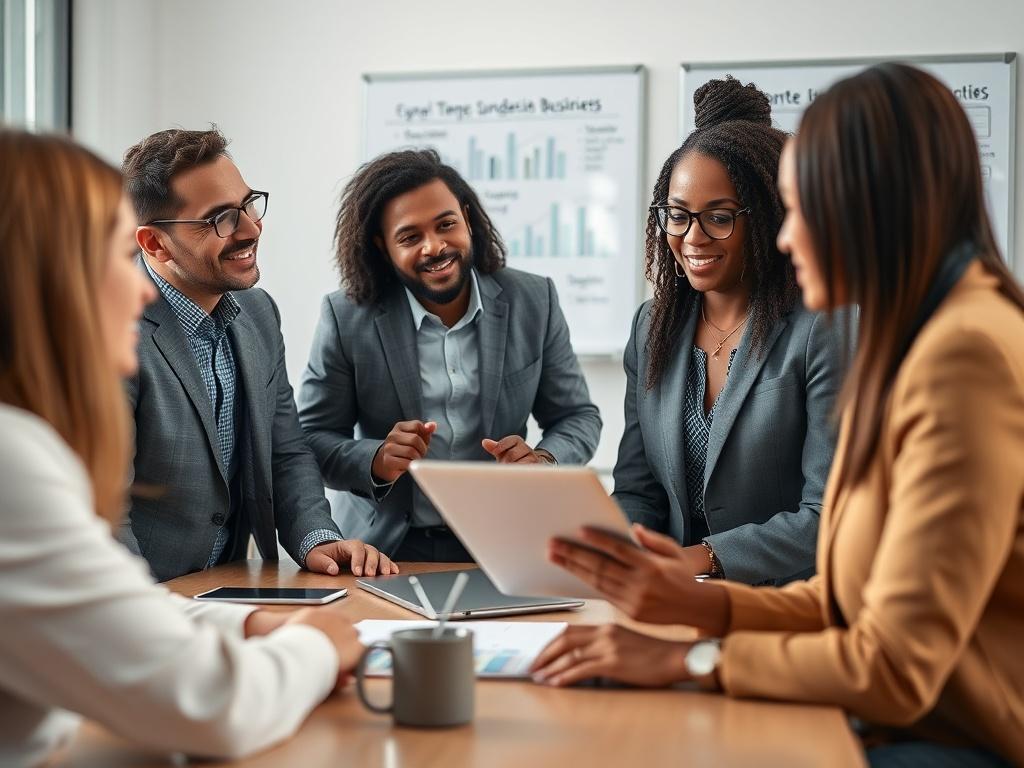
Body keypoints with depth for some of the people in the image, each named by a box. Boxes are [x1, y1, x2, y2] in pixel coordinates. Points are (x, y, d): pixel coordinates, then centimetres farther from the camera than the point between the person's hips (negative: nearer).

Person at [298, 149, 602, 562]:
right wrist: (376, 461, -20)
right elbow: (311, 439, 1)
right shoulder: (347, 317, -4)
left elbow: (579, 416, 8)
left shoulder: (535, 302, 1)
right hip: (388, 550, -1)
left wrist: (544, 460, -14)